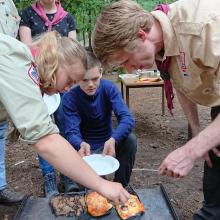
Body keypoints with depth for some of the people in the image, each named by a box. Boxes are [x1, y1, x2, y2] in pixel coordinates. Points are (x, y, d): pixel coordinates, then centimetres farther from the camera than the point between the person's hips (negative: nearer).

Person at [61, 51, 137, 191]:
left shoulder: (109, 88, -15)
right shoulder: (69, 99, -18)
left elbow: (127, 118, -27)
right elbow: (72, 133, -25)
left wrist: (113, 140, -47)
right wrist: (81, 144, -50)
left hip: (107, 142, 2)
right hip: (85, 146, -1)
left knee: (130, 139, -28)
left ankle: (121, 186, -8)